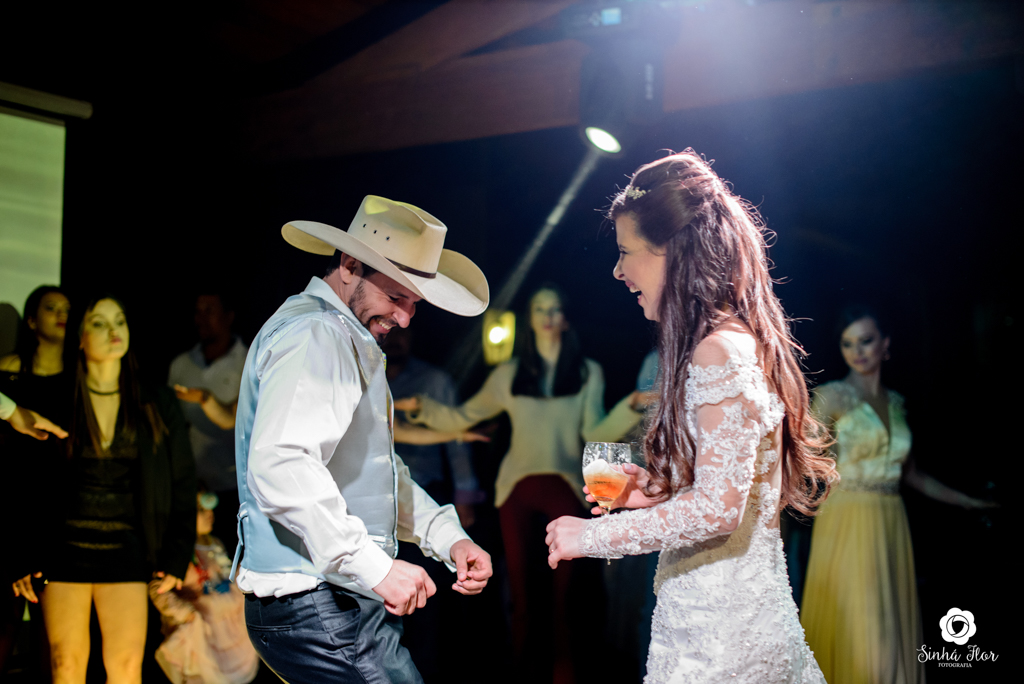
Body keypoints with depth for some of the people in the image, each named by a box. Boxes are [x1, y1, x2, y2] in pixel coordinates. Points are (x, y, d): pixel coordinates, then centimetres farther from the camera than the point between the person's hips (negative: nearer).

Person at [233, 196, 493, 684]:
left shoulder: (351, 342, 21)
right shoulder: (312, 335, -13)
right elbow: (280, 465, -28)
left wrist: (447, 536, 11)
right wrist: (376, 566, -27)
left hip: (349, 602, 10)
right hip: (314, 607, -10)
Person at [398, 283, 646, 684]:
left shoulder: (588, 373, 8)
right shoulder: (509, 375, 11)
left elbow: (596, 434, -2)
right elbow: (463, 417, 14)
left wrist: (629, 408, -18)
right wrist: (421, 408, -1)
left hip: (566, 490, -1)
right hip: (519, 489, 1)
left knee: (567, 591, -4)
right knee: (523, 587, 3)